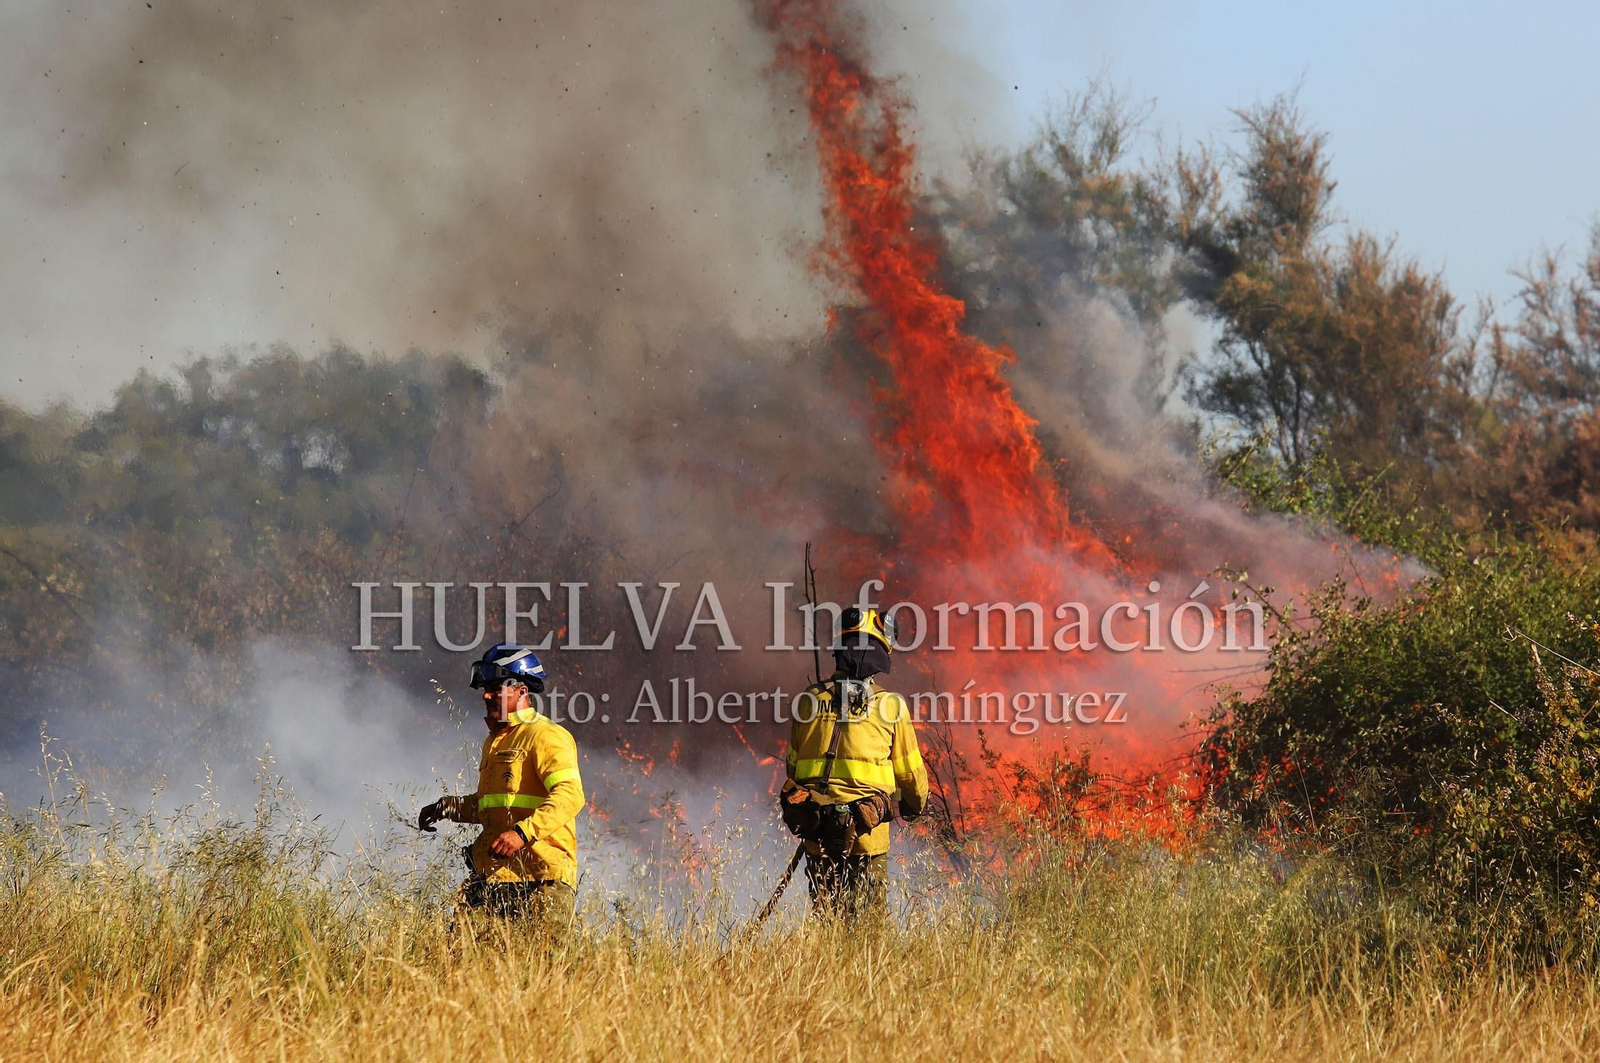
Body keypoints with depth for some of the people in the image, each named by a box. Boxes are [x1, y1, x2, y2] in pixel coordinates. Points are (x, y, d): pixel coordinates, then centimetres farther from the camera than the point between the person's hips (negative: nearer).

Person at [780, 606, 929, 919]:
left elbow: (792, 763, 12)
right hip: (865, 826, -3)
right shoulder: (890, 704, -3)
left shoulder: (809, 699, 4)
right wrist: (916, 803, 27)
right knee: (870, 917, 1)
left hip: (816, 826, 3)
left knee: (825, 915, 9)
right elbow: (909, 768, 6)